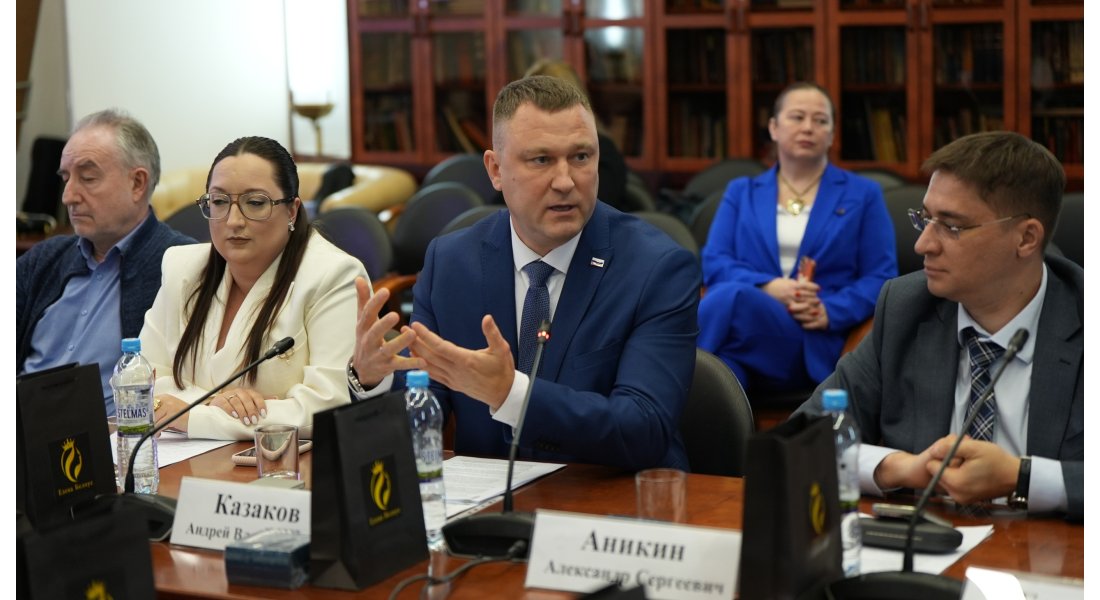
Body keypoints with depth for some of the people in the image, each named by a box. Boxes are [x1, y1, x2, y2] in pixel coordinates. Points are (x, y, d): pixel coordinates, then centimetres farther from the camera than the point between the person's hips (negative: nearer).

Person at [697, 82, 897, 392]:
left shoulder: (863, 194, 17)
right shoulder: (741, 192, 22)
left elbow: (881, 278, 9)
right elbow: (713, 262, 9)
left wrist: (830, 312, -11)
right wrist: (769, 288, -11)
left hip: (812, 347, -2)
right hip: (741, 334, 2)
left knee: (732, 297, -37)